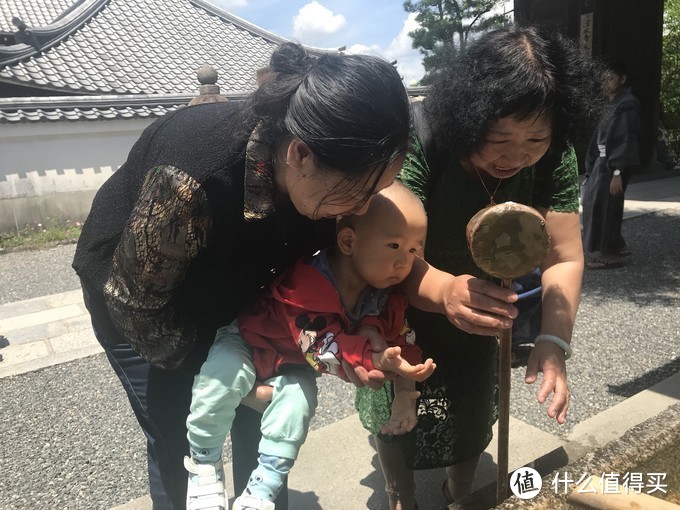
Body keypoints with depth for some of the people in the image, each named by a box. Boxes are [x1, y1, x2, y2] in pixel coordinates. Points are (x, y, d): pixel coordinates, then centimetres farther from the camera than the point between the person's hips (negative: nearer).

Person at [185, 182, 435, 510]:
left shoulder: (387, 298, -14)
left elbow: (402, 344, -3)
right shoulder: (307, 281, -38)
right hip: (246, 342, -5)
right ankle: (204, 465, -4)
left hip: (292, 365, 5)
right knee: (224, 376, -31)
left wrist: (405, 392, -17)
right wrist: (376, 360, -48)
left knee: (298, 402, -20)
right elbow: (321, 344, -40)